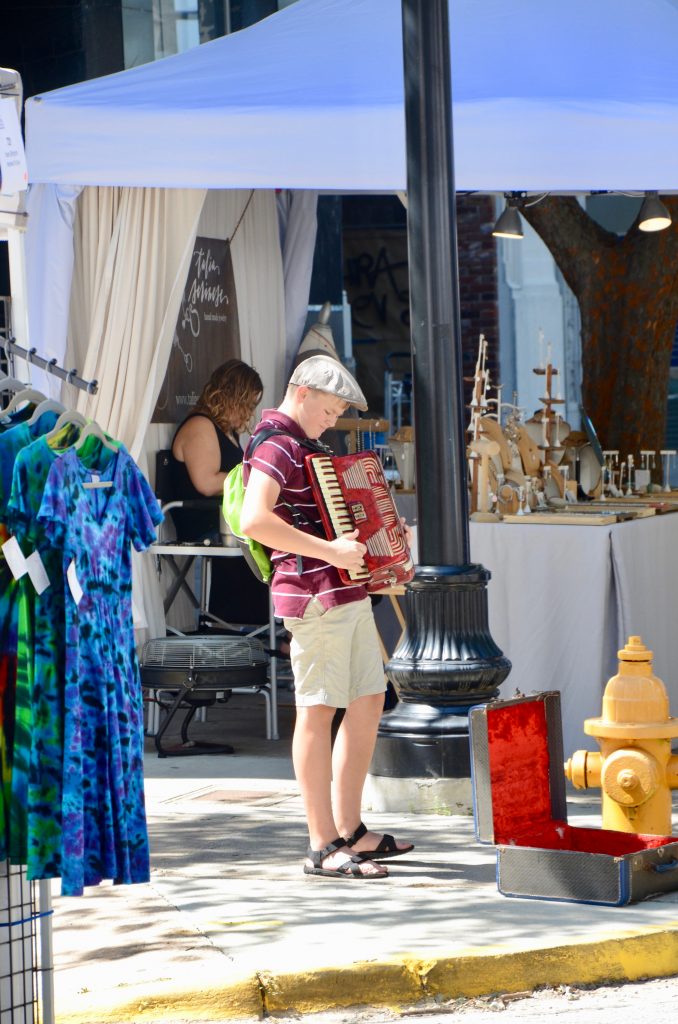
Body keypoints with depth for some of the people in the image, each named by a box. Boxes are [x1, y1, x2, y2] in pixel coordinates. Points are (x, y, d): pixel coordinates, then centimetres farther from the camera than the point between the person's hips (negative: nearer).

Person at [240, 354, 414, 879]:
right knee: (318, 711, -7)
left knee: (368, 702, 12)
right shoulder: (276, 447, -11)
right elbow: (254, 520, -27)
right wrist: (329, 551, -27)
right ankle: (324, 846, -5)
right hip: (313, 594, -10)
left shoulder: (305, 448, 21)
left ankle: (350, 831, 18)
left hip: (347, 592, 10)